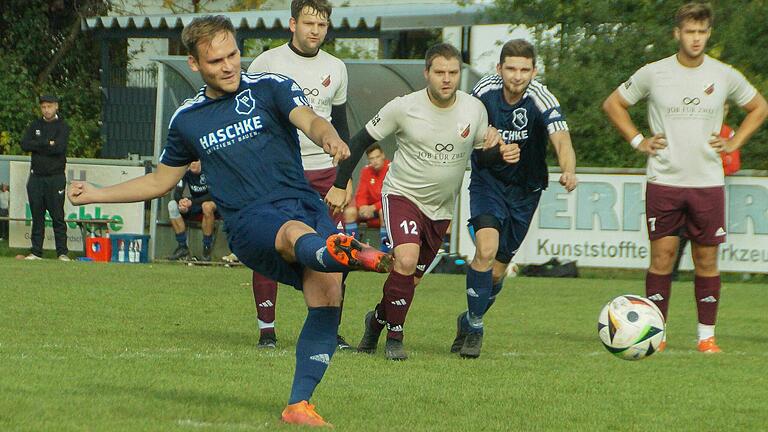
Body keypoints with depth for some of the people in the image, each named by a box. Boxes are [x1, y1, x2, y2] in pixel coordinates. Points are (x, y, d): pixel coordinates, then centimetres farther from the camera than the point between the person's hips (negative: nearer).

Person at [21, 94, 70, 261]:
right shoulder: (35, 126, 13)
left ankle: (62, 252, -4)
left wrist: (37, 146, -7)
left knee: (57, 216, -5)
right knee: (37, 216, 5)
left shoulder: (62, 126, 0)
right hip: (36, 178, 4)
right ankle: (36, 252, 9)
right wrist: (47, 144, -10)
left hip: (55, 177, -4)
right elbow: (24, 145, -2)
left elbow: (60, 148, -16)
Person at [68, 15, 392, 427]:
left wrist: (330, 137, -36)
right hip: (249, 221, -1)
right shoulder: (187, 120, 17)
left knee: (327, 296, -19)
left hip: (304, 203, 1)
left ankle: (298, 405, -7)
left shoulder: (271, 87, 9)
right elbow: (161, 180, 32)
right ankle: (350, 253, -75)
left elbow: (309, 121, -11)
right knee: (297, 234, -37)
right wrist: (96, 194, 28)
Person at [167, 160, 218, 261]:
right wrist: (181, 200, -35)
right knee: (172, 205, -19)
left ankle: (207, 246, -26)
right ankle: (182, 246, -16)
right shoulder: (185, 171, -7)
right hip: (195, 204, 5)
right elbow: (177, 193, -10)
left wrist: (192, 202, -36)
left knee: (207, 206, -40)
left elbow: (212, 195, -26)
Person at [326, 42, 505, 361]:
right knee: (407, 260, -26)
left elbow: (482, 153, 8)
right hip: (401, 194, -4)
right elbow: (361, 141, -5)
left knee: (413, 278, 10)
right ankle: (394, 338, -12)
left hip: (440, 208, 4)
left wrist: (492, 147, -16)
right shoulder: (403, 107, -15)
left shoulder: (474, 110, -7)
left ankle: (378, 319, 39)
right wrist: (340, 185, -7)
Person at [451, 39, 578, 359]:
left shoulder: (542, 99, -23)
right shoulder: (485, 90, -15)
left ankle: (468, 321, 33)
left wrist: (568, 171, -59)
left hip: (525, 188, 0)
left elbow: (561, 139, -39)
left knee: (497, 270, 7)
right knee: (486, 249, -22)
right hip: (488, 179, 0)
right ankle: (474, 327, -8)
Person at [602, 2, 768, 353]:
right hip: (663, 180, -1)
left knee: (707, 259, 2)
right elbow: (613, 104, 13)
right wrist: (638, 141, 4)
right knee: (662, 256, -4)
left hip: (708, 182, 1)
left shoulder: (725, 76, 3)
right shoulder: (653, 74, -1)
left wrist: (733, 143, 8)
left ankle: (707, 335, 11)